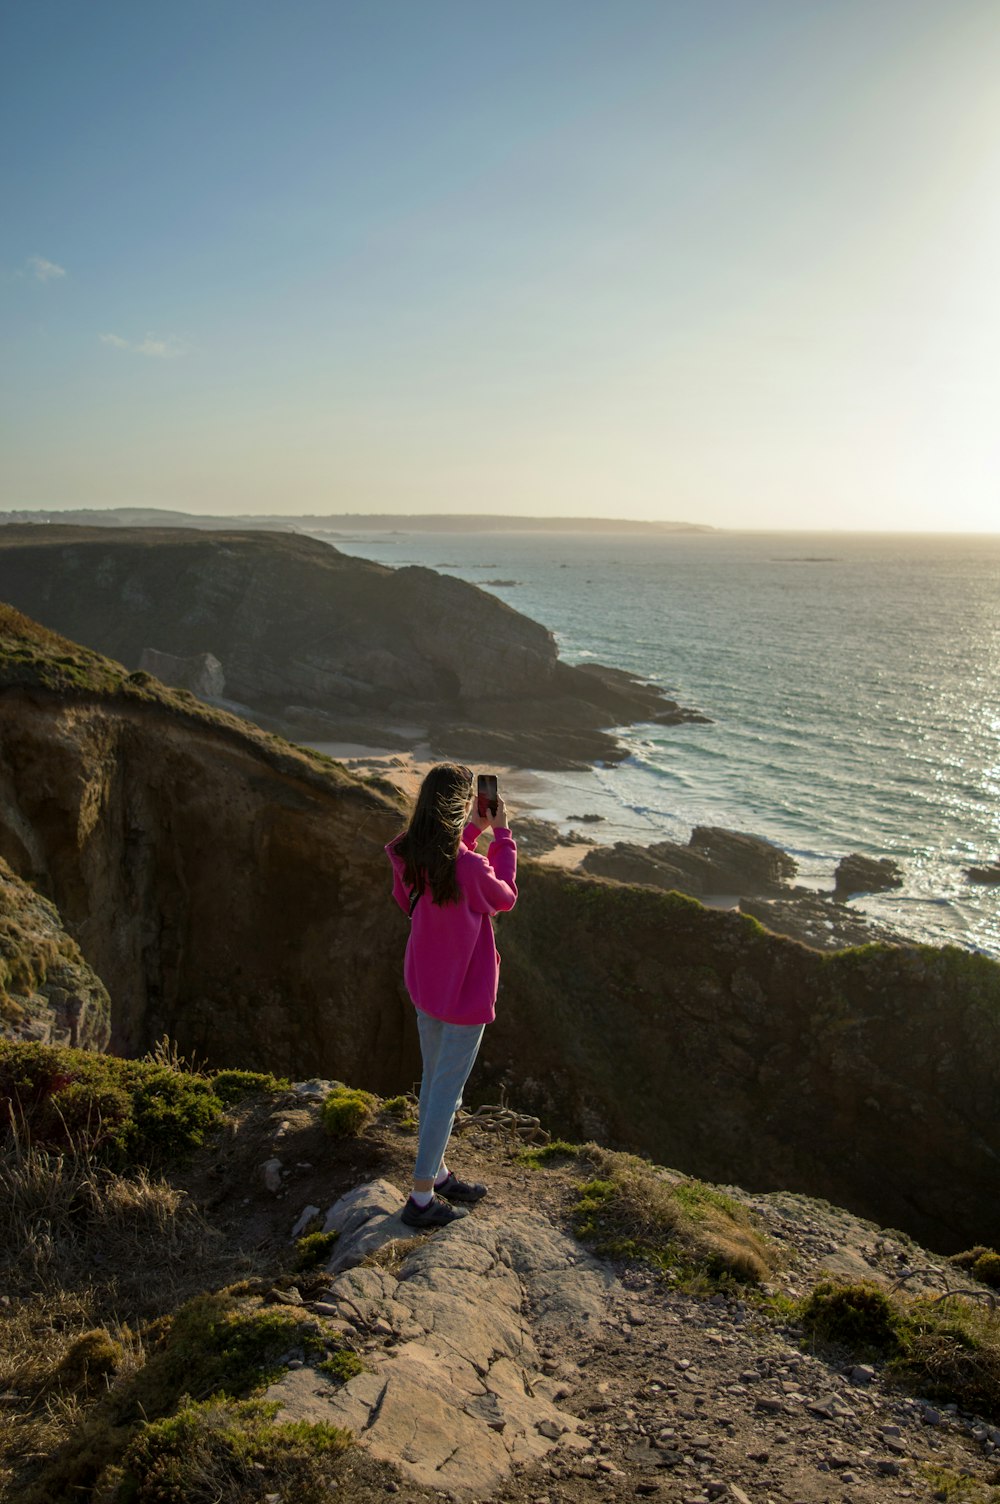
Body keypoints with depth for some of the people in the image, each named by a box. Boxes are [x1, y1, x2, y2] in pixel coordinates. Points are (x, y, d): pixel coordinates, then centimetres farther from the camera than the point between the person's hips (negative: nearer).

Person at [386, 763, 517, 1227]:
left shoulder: (408, 857, -8)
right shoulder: (470, 868, -29)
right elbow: (505, 897, -7)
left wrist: (471, 832, 9)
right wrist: (501, 833, -4)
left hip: (423, 985, 8)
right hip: (464, 992, -7)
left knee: (433, 1080, 22)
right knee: (447, 1090, 6)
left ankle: (437, 1175, 39)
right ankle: (422, 1198, 17)